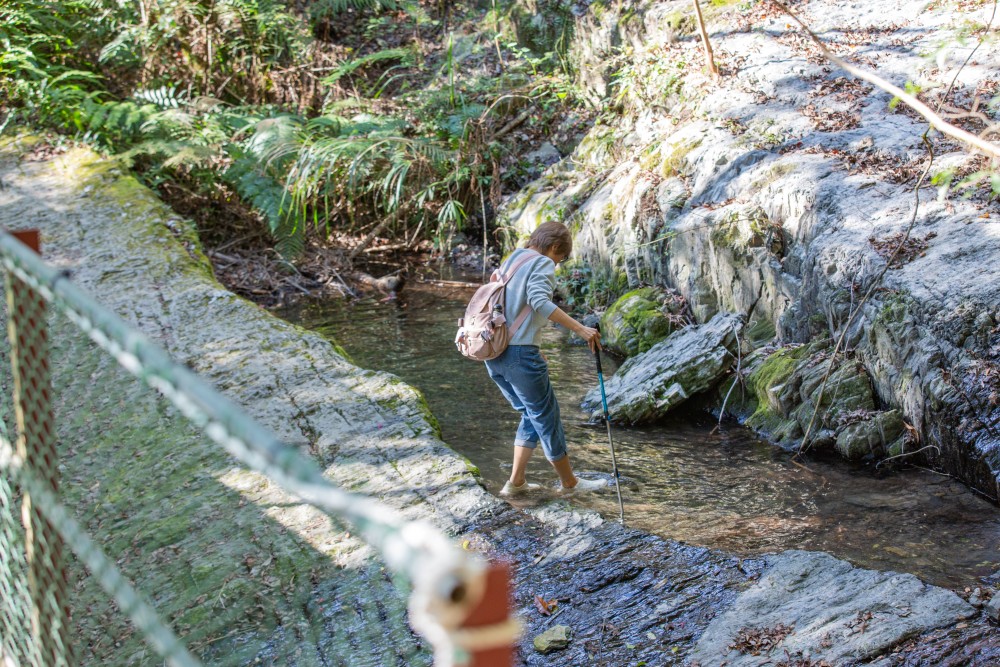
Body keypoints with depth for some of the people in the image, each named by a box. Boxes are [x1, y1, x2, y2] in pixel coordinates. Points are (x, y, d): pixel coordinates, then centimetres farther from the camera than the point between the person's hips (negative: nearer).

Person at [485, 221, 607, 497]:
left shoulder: (510, 262, 19)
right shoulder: (543, 263, -5)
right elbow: (539, 302, -23)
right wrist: (580, 329, -26)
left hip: (494, 354, 8)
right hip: (520, 353, -8)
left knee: (532, 415, 20)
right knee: (546, 418, 6)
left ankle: (516, 482, 16)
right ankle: (569, 482, 19)